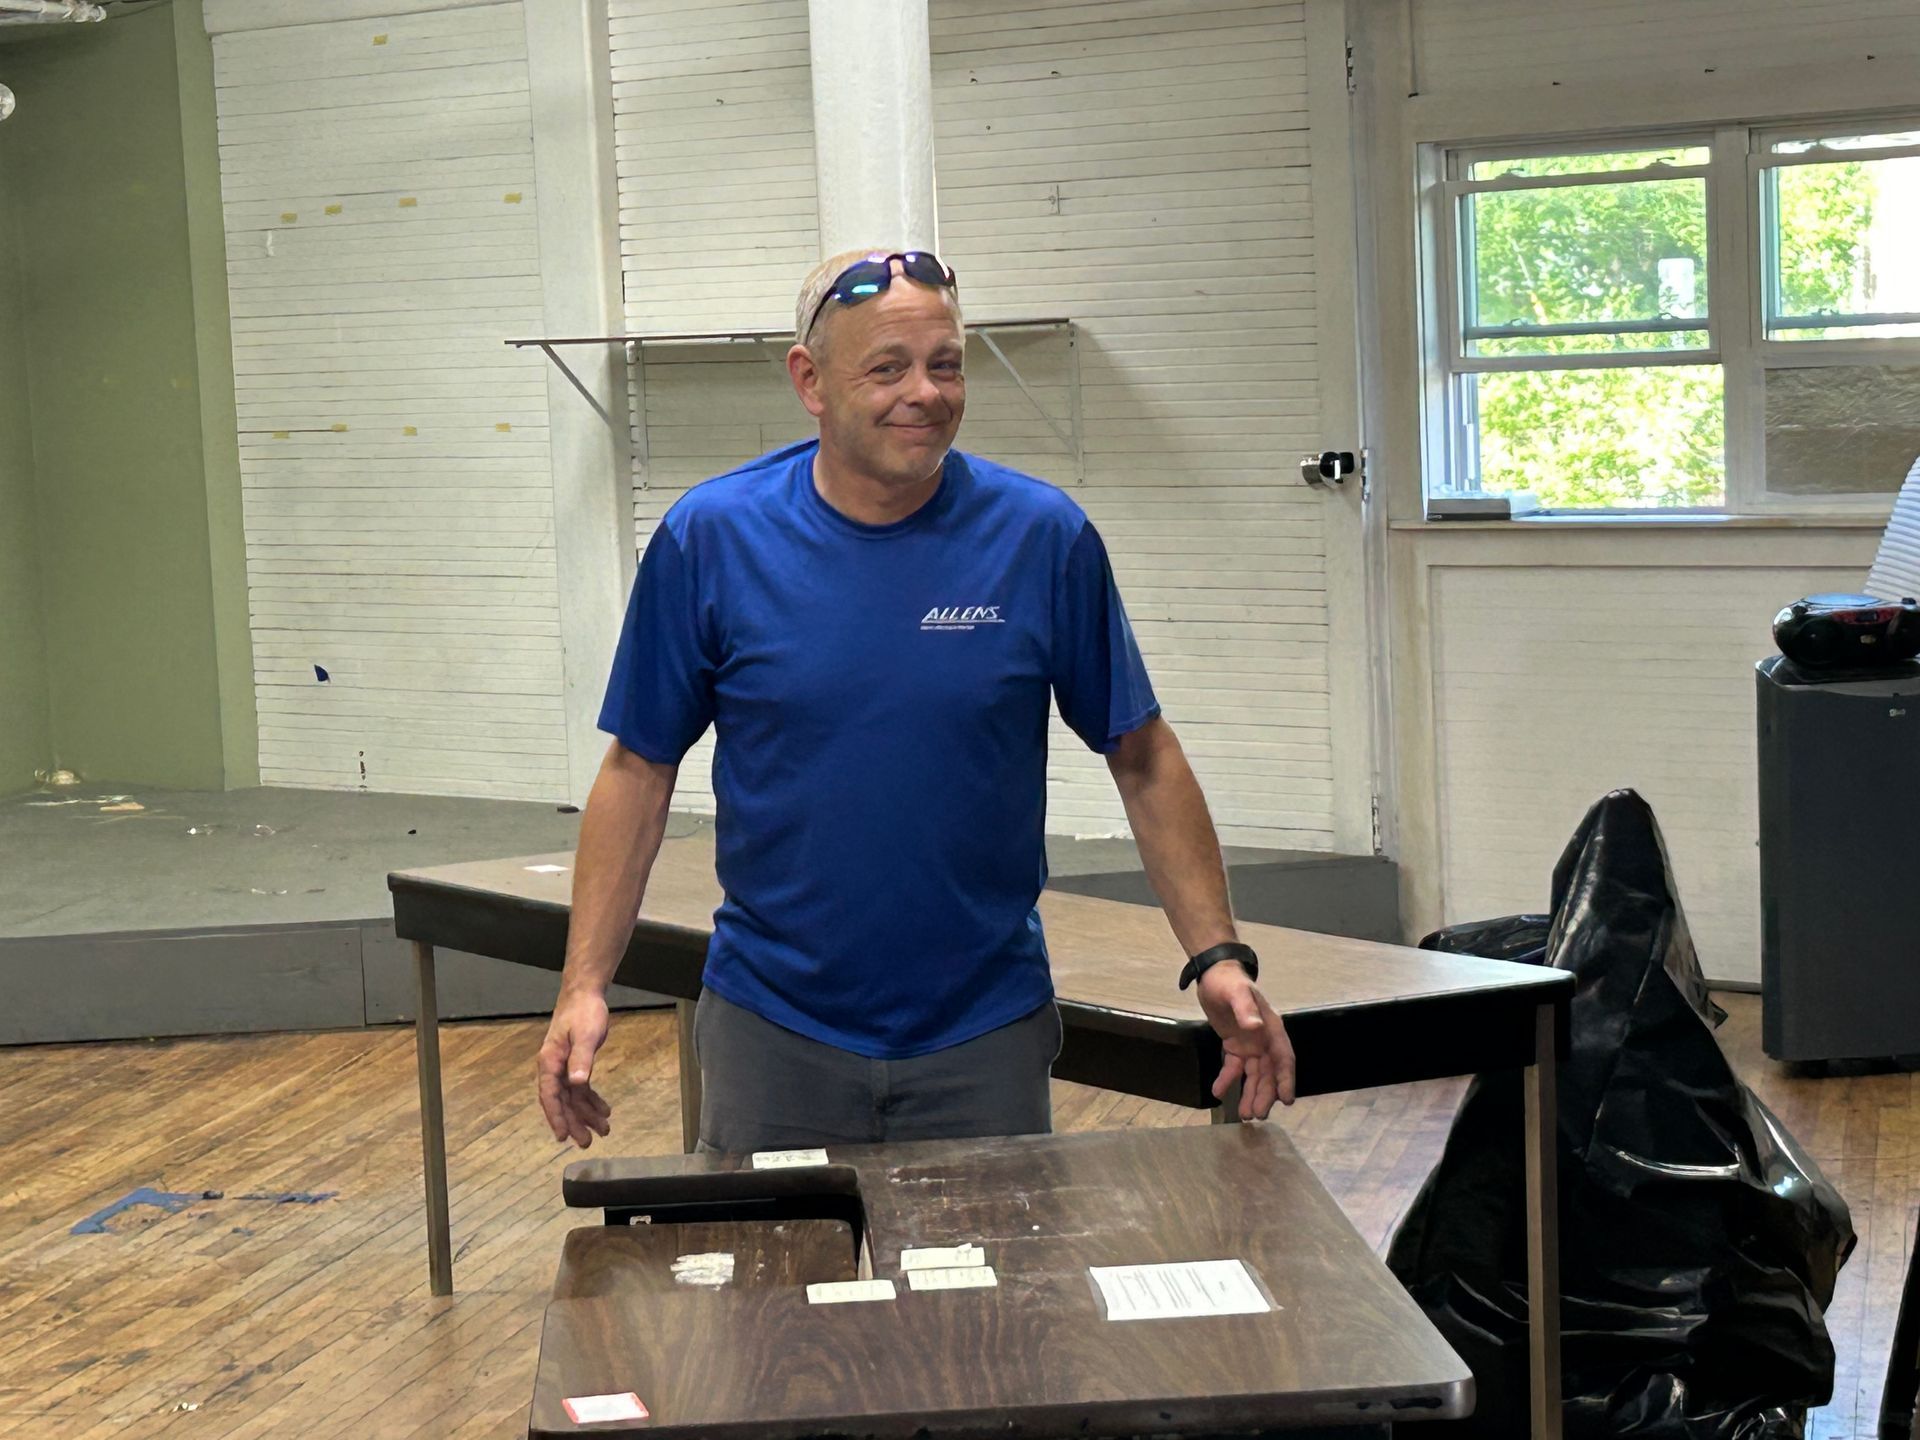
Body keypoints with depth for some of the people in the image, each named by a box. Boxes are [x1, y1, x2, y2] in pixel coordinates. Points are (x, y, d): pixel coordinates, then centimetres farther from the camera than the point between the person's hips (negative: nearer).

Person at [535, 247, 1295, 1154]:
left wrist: (1218, 957, -7)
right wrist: (583, 985, -7)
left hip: (986, 1038, 0)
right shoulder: (709, 539, -7)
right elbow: (640, 770, 0)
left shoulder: (1043, 537, -7)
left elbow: (1144, 761, 1)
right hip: (773, 1036, 0)